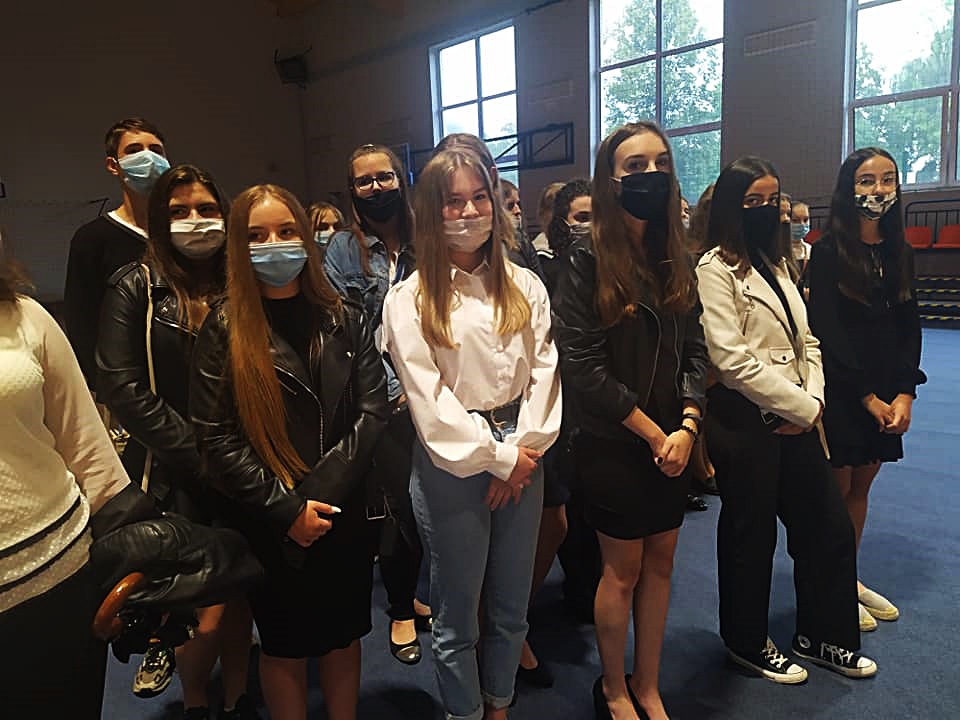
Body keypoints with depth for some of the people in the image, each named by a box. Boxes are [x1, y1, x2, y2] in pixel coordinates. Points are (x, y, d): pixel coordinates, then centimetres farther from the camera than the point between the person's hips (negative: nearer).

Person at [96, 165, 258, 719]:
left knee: (239, 592, 10)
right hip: (176, 480, -2)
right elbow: (123, 390, -8)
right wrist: (199, 453, -12)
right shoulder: (135, 288, 0)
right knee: (205, 609, 2)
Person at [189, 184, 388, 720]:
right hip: (267, 525, -2)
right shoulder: (224, 328, -5)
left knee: (343, 638, 18)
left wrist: (318, 494, -15)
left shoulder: (345, 321, 1)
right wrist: (286, 508, -15)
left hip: (344, 516, 2)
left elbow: (373, 412, -6)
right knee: (285, 646, 16)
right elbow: (216, 439, -9)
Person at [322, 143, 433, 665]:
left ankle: (411, 594, 35)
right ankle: (400, 611, 26)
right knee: (405, 501, 2)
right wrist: (394, 388, -10)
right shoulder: (345, 248, 0)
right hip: (384, 402, -3)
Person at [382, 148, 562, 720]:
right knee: (458, 617, 11)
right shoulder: (409, 300, -5)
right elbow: (427, 397, -10)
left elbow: (544, 371, 2)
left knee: (511, 607, 18)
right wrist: (497, 457, -12)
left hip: (522, 458, 4)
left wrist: (524, 449, -9)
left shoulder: (524, 286, 7)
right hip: (452, 465, -3)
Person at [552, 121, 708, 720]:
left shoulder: (677, 260, 6)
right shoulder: (588, 262, -11)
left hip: (673, 441, 5)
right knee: (623, 569, 8)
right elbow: (583, 365, -16)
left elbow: (694, 350, 5)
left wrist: (687, 425, -11)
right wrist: (651, 433, -14)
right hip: (614, 445, -5)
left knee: (659, 564, 14)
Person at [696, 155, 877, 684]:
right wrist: (800, 406, -13)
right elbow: (732, 359, -19)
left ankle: (822, 636, 35)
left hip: (795, 419, 8)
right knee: (751, 536, 8)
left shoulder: (776, 263, 14)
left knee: (829, 528, 14)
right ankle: (747, 643, 30)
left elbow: (805, 341, 12)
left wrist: (813, 400, -4)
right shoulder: (716, 269, -11)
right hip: (745, 422, -7)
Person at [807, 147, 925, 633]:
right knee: (837, 489, 4)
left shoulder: (899, 252, 8)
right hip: (840, 391, -5)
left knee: (861, 485, 15)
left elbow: (908, 328, 6)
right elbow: (828, 332, -13)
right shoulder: (829, 252, -9)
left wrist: (904, 393, -6)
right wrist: (867, 397, -13)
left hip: (886, 393, 6)